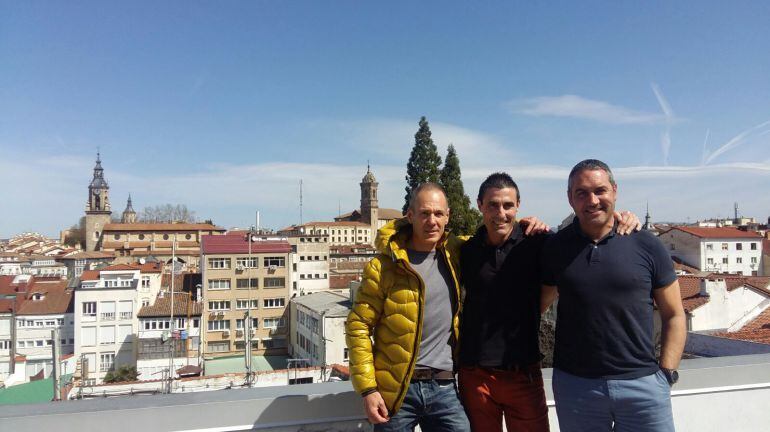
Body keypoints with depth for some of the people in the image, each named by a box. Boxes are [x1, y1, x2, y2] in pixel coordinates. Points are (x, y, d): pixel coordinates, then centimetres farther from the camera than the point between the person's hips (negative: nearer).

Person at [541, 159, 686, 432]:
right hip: (574, 385, 1)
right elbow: (536, 306, 8)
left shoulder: (646, 245, -1)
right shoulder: (555, 248, 1)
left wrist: (666, 374, -2)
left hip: (642, 384, 0)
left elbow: (673, 315, 5)